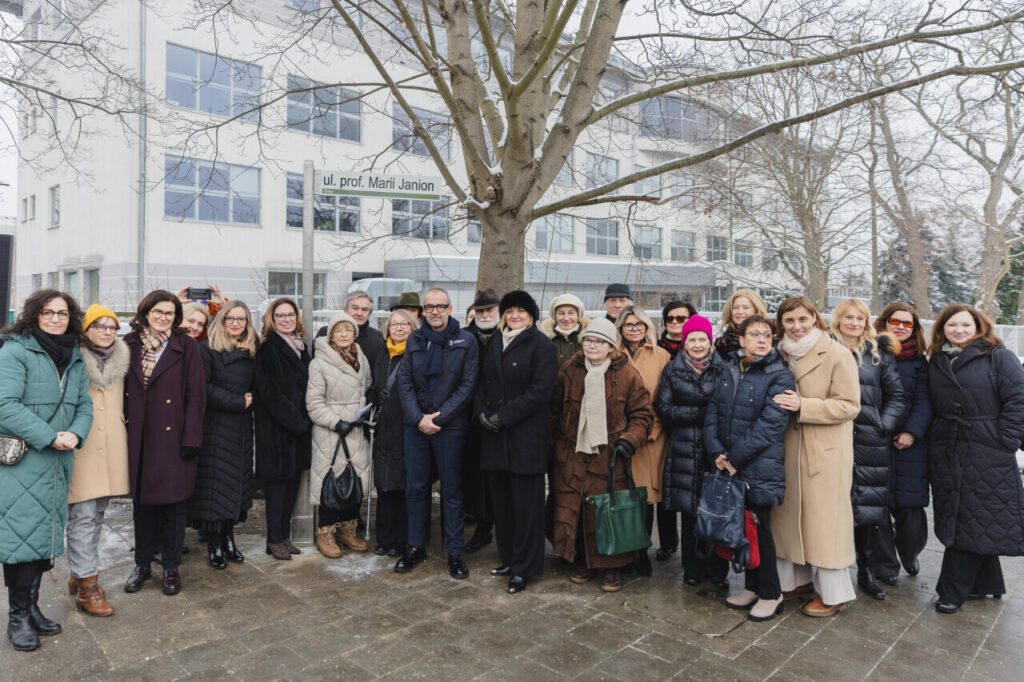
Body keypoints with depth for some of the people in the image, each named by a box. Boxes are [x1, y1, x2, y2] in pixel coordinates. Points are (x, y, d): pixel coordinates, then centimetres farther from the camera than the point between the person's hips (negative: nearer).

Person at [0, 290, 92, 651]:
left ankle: (31, 606, 25)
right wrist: (49, 437, -20)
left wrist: (75, 435, -9)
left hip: (58, 462, 6)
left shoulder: (75, 358, 11)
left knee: (46, 534, 12)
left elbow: (84, 404, 10)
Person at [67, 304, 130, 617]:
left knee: (98, 513, 13)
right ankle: (87, 586, 1)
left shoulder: (121, 360, 11)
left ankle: (79, 572, 27)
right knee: (83, 515, -5)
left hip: (111, 446, 5)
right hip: (81, 446, -5)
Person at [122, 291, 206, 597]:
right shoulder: (129, 344, 7)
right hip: (137, 437, 3)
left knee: (174, 503, 5)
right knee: (141, 500, 12)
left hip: (172, 437, -3)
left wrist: (191, 438, -11)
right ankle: (142, 563, 28)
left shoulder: (186, 348, -2)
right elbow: (122, 390, 10)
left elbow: (196, 395, -5)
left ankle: (171, 566, 20)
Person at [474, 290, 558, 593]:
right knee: (501, 500, 12)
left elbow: (541, 390, -13)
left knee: (525, 503, 1)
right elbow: (482, 381, 16)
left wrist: (503, 416, -16)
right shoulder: (494, 344, 15)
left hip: (526, 436, -6)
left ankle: (524, 568, 13)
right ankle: (509, 559, 27)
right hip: (494, 435, 6)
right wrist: (481, 412, -3)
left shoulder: (542, 346, -5)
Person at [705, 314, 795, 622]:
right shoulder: (730, 370, 9)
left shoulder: (780, 376, -9)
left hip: (760, 467, -5)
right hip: (730, 468, 5)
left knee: (758, 529, 2)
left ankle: (770, 594, 22)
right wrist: (716, 451, -6)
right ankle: (752, 587, 31)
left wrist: (735, 457, -15)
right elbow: (713, 412, 7)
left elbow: (769, 425, -16)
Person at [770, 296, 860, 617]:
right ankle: (797, 579, 29)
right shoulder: (781, 354, 9)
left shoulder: (837, 355, -9)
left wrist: (802, 406, -21)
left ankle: (834, 593, 15)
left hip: (827, 451, -6)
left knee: (825, 517, 0)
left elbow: (849, 406, -13)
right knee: (789, 511, 12)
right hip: (788, 448, 6)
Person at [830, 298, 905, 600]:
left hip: (870, 443, 1)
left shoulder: (879, 354, 9)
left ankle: (867, 572, 22)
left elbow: (896, 396, 9)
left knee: (870, 507, 5)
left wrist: (884, 426, -2)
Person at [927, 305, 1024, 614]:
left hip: (987, 455, -5)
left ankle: (953, 591, 9)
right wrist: (931, 440, 7)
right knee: (955, 518, 9)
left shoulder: (999, 357, -3)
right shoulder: (936, 362, 12)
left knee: (974, 521, 0)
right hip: (945, 454, 5)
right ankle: (986, 583, 26)